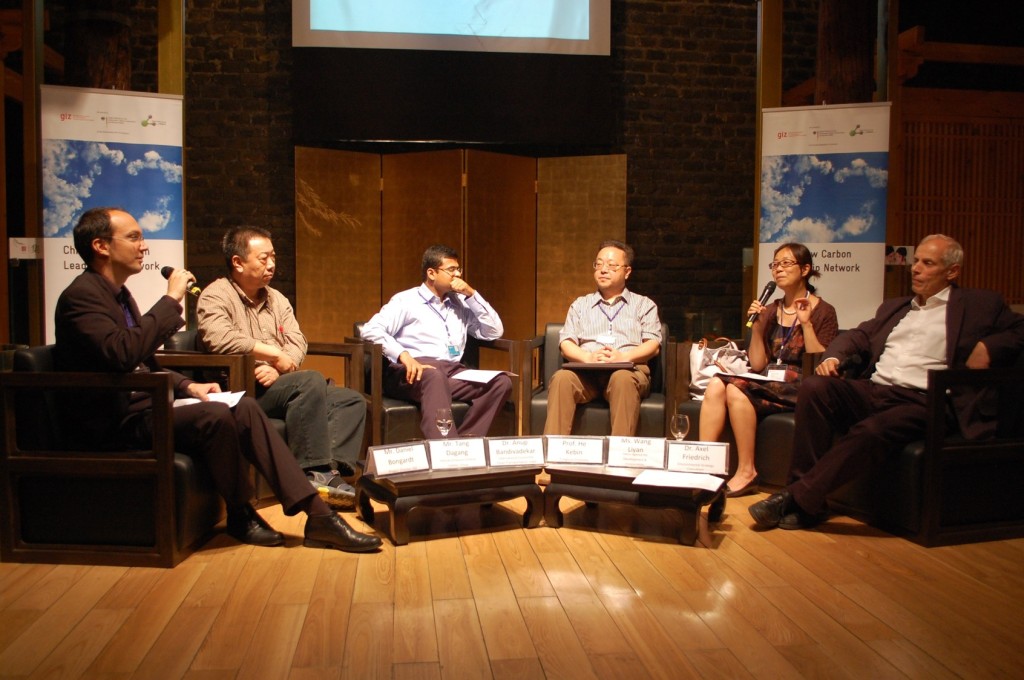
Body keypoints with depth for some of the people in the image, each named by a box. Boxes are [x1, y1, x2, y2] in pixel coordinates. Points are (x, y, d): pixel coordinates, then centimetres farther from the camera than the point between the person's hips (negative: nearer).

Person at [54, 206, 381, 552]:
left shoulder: (118, 294, 17)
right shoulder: (80, 297, -13)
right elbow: (122, 353, -31)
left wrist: (186, 385, 6)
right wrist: (171, 299, -23)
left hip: (144, 405, 9)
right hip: (118, 422, -9)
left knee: (245, 408, -8)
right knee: (214, 415, -29)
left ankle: (317, 514, -14)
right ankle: (240, 516, -5)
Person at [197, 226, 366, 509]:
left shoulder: (277, 299, 19)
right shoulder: (216, 296, -4)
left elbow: (298, 343, 9)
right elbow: (219, 337, -24)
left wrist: (279, 367, -14)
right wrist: (274, 353, -15)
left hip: (280, 385, 8)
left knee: (352, 400, -7)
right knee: (310, 380, -32)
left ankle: (334, 469, -26)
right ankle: (314, 473, -31)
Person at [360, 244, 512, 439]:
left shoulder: (461, 303, 24)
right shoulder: (406, 300, 8)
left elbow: (494, 332, 17)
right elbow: (370, 330, -5)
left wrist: (472, 294, 10)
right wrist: (403, 355, -22)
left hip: (453, 373, 5)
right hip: (414, 372, -5)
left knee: (501, 382, -22)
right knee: (435, 376, -41)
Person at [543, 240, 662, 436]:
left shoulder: (644, 305, 22)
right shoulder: (580, 304, 26)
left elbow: (653, 345, 8)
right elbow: (566, 343, 13)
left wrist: (624, 356, -13)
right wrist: (588, 357, -11)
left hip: (629, 370, -1)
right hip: (585, 371, 2)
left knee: (622, 379, -38)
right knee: (562, 378, -33)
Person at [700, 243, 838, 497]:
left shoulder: (823, 312, 2)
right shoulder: (771, 311, 15)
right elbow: (757, 365, 10)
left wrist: (806, 324, -13)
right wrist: (757, 325, 1)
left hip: (800, 388, -5)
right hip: (768, 383, 5)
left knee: (736, 388, -31)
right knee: (716, 385, -25)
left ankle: (746, 473, -23)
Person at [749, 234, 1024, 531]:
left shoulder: (980, 305, 15)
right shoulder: (894, 307, 29)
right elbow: (859, 337, 24)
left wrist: (988, 347, -8)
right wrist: (833, 357, 2)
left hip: (921, 402, -5)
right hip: (872, 392, 5)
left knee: (872, 430, -36)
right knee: (814, 387, -25)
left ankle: (797, 498, -29)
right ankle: (806, 493, -24)